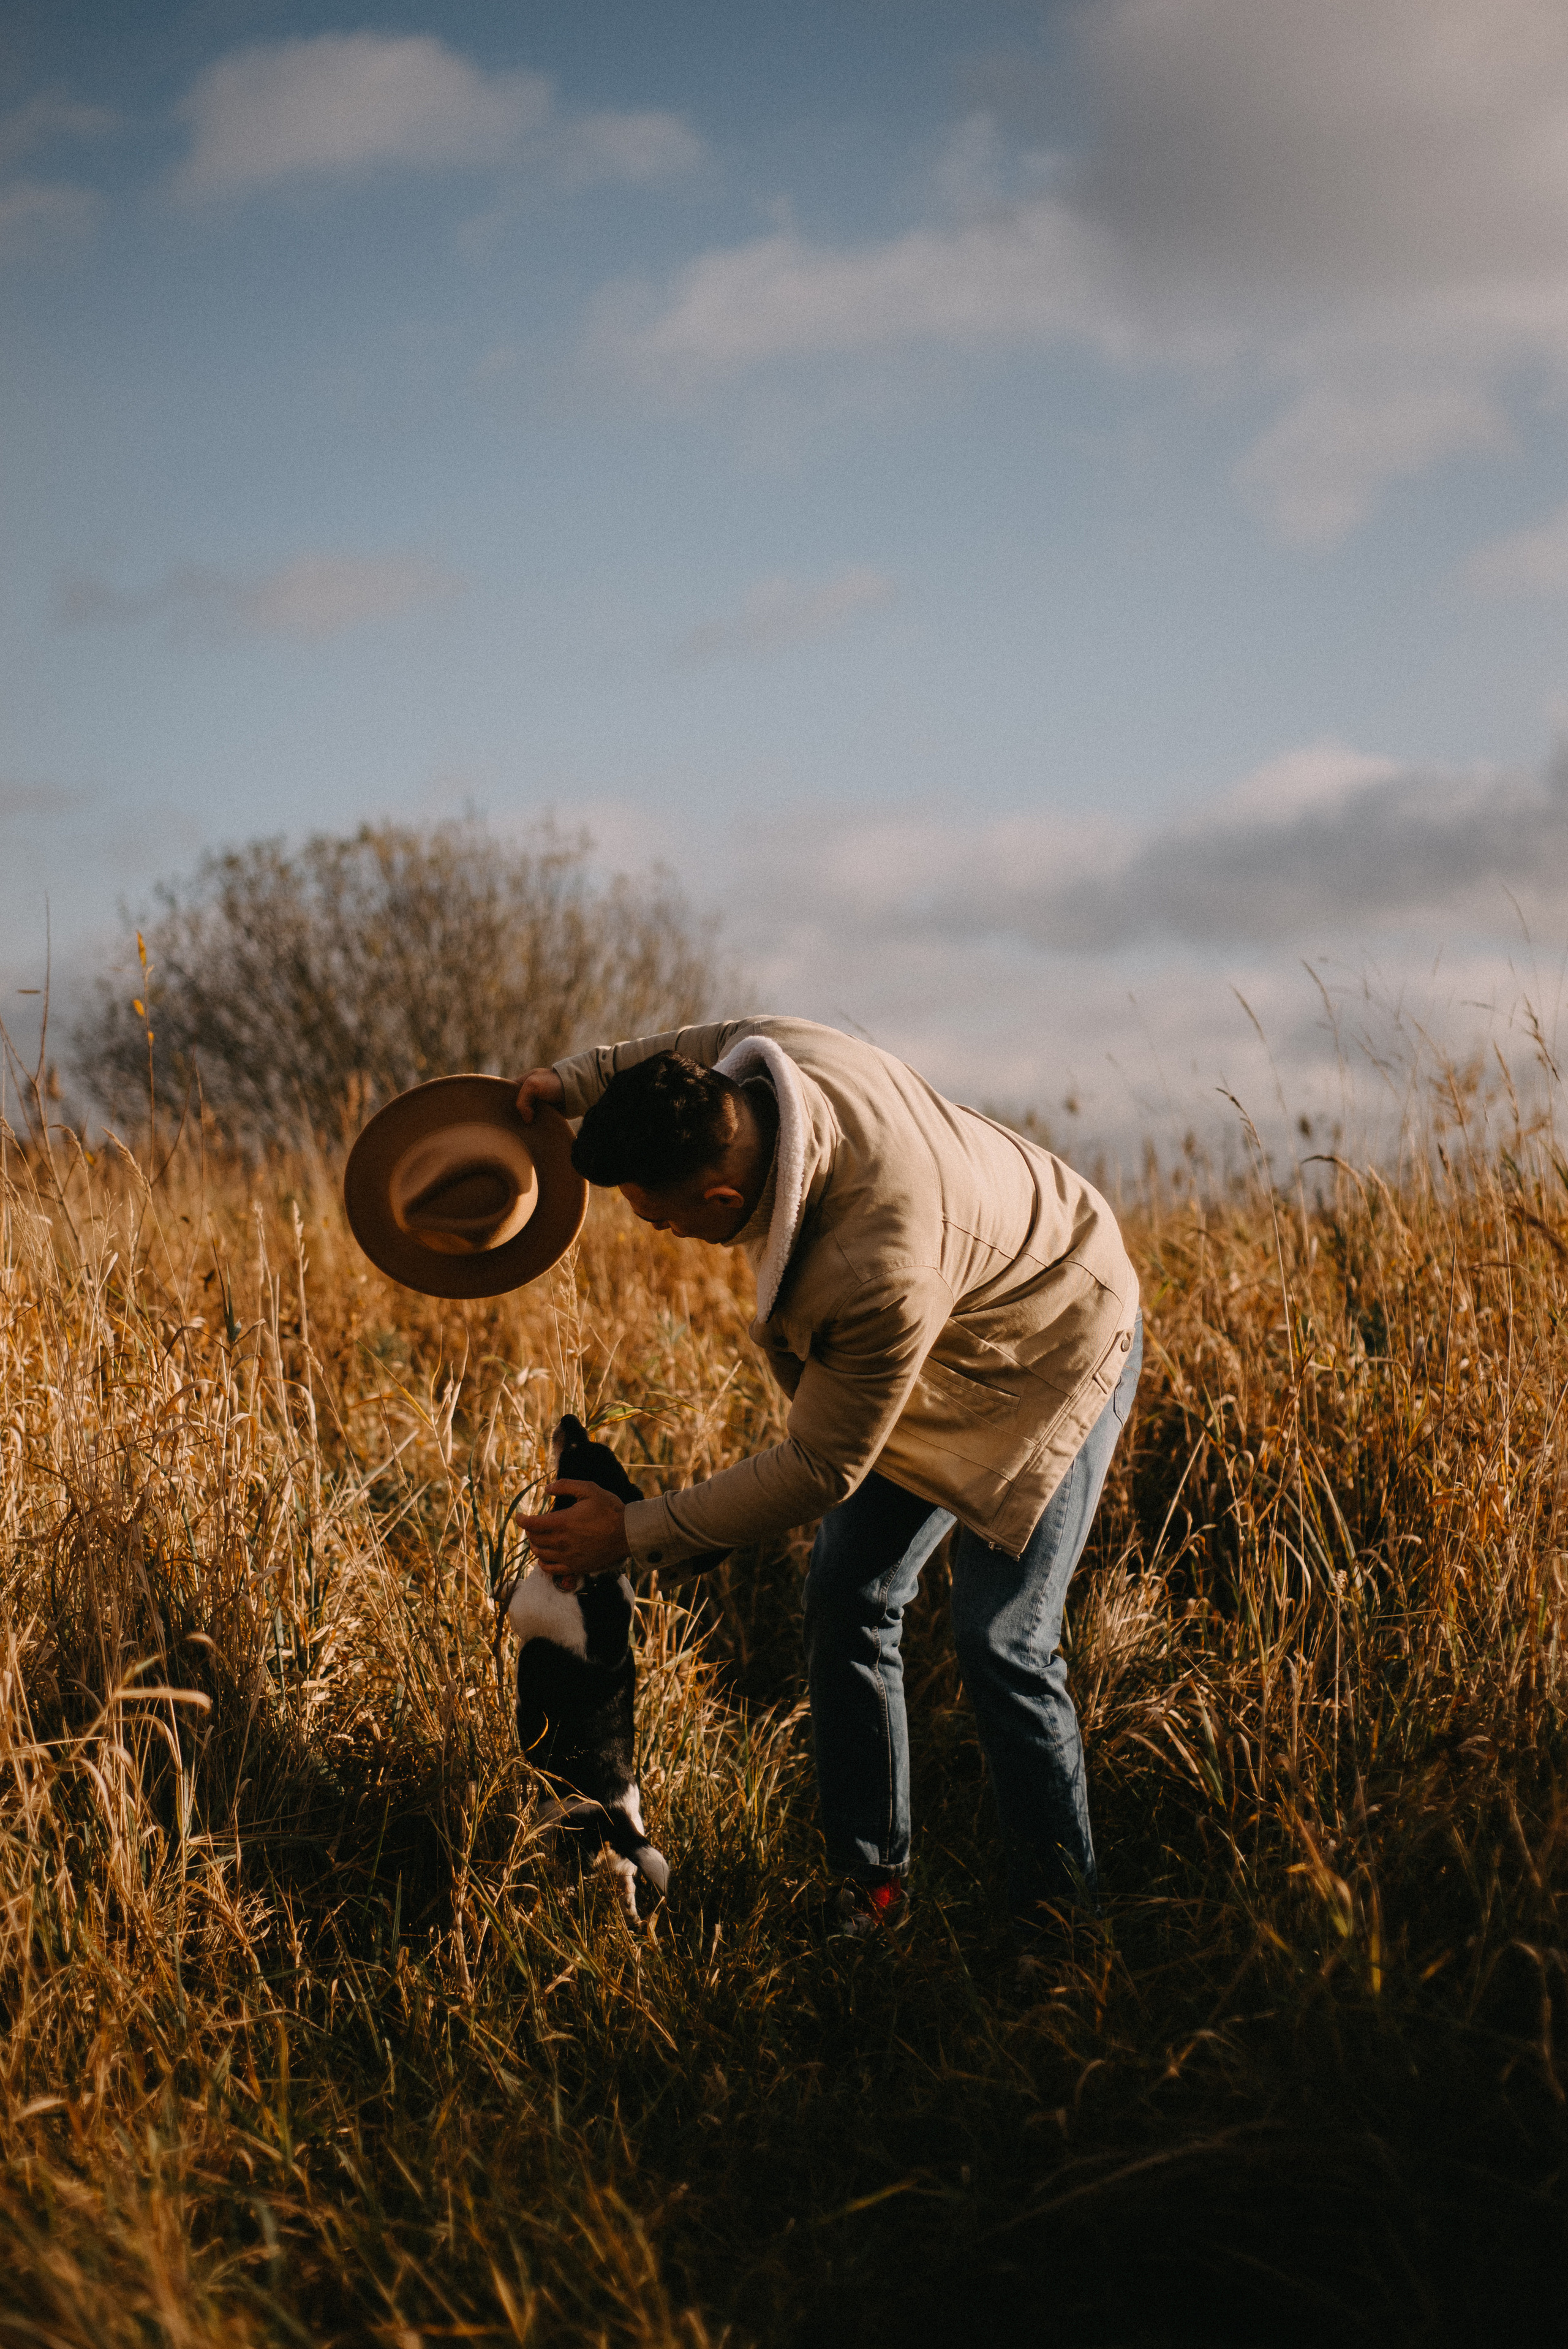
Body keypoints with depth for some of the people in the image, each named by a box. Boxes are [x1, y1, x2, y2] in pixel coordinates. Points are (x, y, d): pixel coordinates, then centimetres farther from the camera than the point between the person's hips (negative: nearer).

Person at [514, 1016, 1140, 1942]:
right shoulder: (765, 1055, -26)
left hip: (1049, 1361, -9)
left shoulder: (880, 1275, -45)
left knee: (1001, 1641, -13)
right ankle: (872, 1886, 13)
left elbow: (821, 1469, -31)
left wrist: (636, 1536, -24)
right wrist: (572, 1082, 8)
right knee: (849, 1596, 4)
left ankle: (1058, 1923, 1)